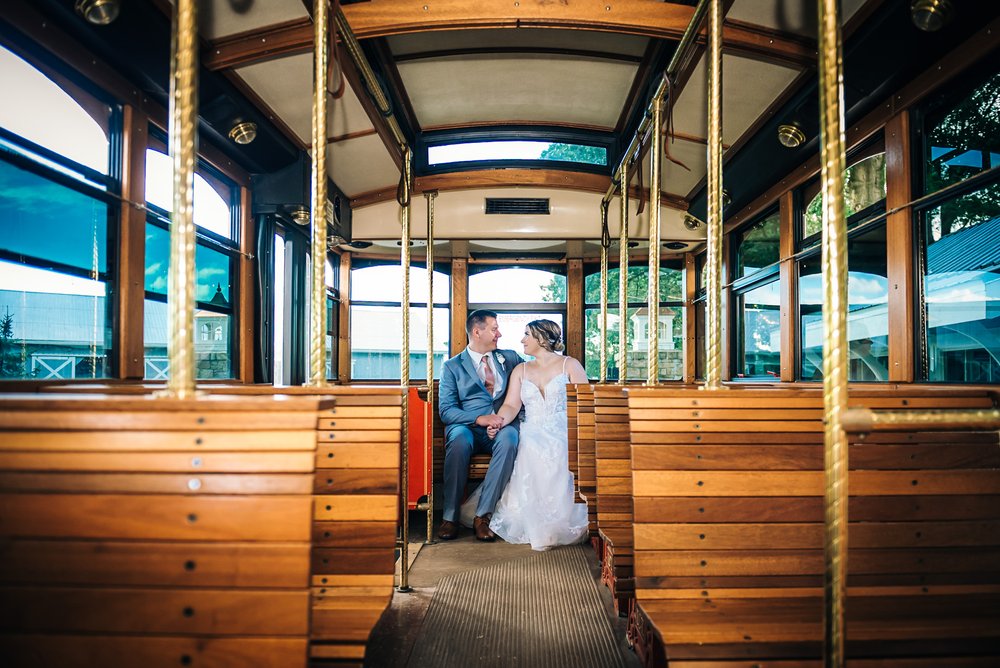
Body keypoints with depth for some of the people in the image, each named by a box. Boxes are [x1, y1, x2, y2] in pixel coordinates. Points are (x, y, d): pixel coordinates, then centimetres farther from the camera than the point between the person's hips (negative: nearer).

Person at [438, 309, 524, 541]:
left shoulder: (510, 358, 20)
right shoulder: (452, 366, 9)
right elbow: (446, 411, -1)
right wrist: (479, 418, -16)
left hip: (502, 426, 2)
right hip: (467, 426, -1)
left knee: (509, 438, -35)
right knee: (459, 439, -37)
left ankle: (482, 515, -30)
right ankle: (450, 517, -26)